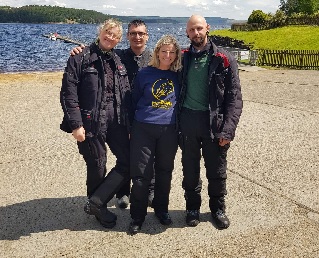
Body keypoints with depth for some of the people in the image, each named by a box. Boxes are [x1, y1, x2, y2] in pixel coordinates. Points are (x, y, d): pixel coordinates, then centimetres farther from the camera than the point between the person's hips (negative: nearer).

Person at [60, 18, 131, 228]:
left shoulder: (118, 61, 13)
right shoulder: (81, 58, -4)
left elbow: (126, 95, 13)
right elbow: (68, 92, -11)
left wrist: (129, 122, 8)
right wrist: (75, 124, -17)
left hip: (116, 122, 6)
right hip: (91, 123, -5)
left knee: (128, 162, 3)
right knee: (97, 168, 5)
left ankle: (96, 202, 13)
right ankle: (100, 207, 28)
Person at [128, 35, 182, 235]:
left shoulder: (178, 76, 5)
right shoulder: (145, 74, 1)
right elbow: (134, 101, 7)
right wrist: (132, 126, 7)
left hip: (169, 130, 2)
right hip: (143, 129, -2)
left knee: (165, 171, 12)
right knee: (141, 174, -1)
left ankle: (161, 209, 31)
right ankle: (137, 216, 13)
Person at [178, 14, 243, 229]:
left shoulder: (224, 60, -4)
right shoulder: (184, 58, 7)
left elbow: (234, 97, -7)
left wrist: (228, 130, -15)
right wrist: (176, 121, 1)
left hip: (213, 121, -2)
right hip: (187, 120, 3)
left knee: (217, 170, 9)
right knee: (190, 169, 13)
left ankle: (218, 209, 29)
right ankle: (192, 207, 31)